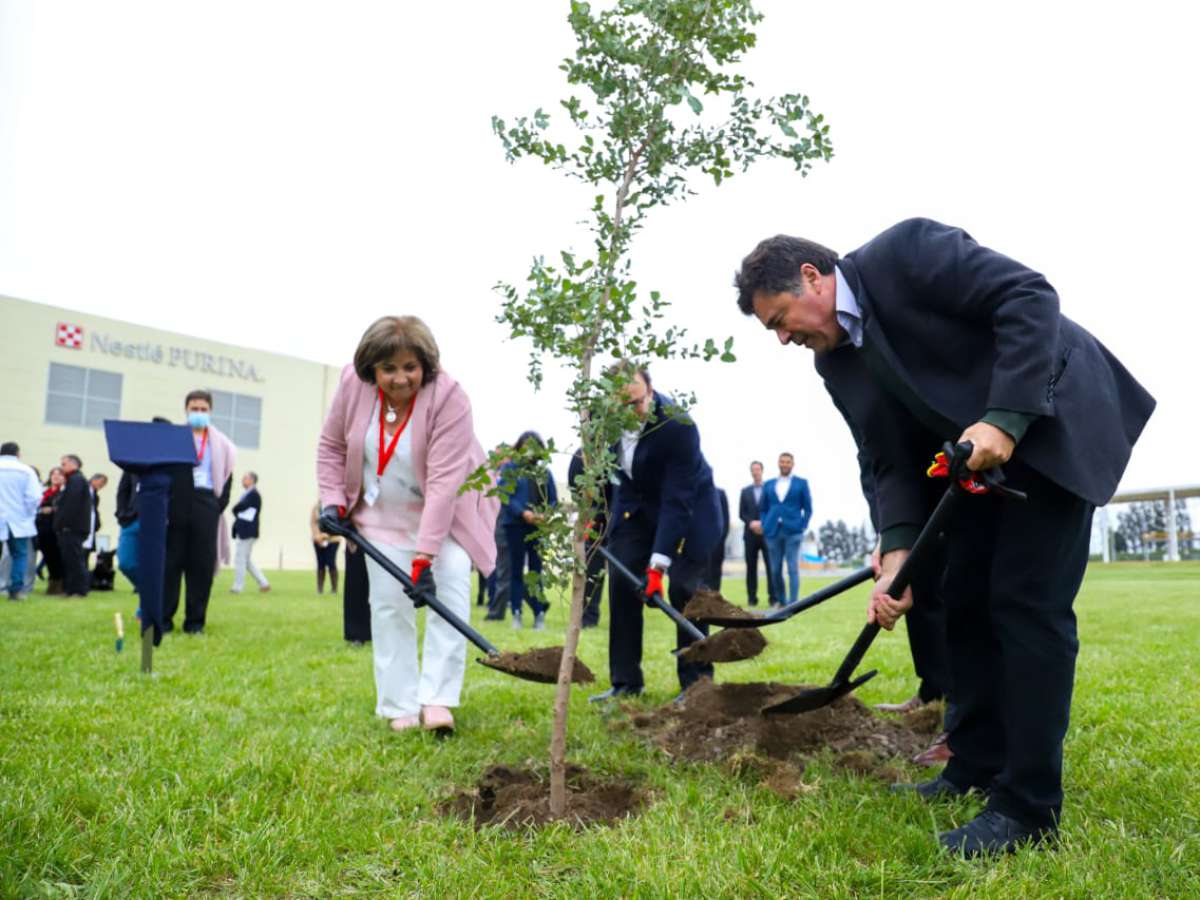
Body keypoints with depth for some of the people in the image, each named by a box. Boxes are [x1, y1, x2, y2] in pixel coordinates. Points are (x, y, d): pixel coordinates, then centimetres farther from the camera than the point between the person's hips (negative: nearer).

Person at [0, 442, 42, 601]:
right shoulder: (26, 471, -3)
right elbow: (34, 497, -11)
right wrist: (29, 514, 5)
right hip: (19, 521, -1)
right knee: (19, 555, 8)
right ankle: (16, 589, 1)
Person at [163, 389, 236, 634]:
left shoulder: (221, 444, 13)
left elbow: (226, 478, 9)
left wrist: (219, 505, -4)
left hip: (206, 505, 1)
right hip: (176, 503, -1)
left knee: (202, 564, 0)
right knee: (170, 561, -1)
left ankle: (195, 620, 5)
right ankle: (163, 618, 4)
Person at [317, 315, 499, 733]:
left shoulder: (449, 397, -30)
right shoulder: (353, 385, -16)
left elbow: (444, 483, -34)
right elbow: (331, 445, 2)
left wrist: (424, 556, -36)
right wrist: (333, 500, -8)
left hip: (446, 509, -3)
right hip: (384, 513, 3)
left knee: (451, 588, -18)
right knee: (388, 602, -2)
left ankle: (437, 698, -12)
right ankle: (401, 707, 5)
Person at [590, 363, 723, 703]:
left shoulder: (678, 426, -33)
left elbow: (677, 501, -33)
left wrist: (658, 562, -35)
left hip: (689, 508, -5)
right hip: (634, 504, 6)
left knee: (683, 589, -12)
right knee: (621, 585, 0)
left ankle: (697, 681, 4)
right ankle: (625, 682, 9)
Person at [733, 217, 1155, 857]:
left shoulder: (904, 251, -16)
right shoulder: (836, 364, 4)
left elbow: (1029, 296, -22)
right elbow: (892, 462, 1)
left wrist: (1005, 419, -29)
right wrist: (897, 553, -13)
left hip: (1052, 423, -8)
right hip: (975, 459, 8)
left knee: (1027, 603, -11)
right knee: (962, 604, 6)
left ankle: (1028, 806, -2)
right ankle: (977, 768, 20)